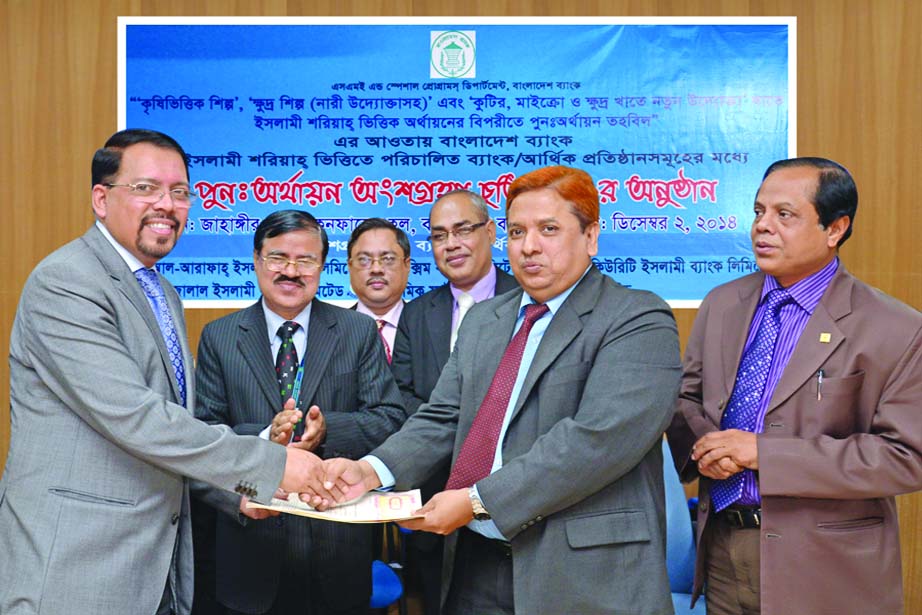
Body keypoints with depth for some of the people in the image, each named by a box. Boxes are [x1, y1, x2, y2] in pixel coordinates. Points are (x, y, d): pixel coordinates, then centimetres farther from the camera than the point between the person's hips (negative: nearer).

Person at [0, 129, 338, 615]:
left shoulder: (165, 295, 14)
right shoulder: (64, 281, -15)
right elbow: (132, 417, -23)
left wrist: (242, 488, 5)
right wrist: (271, 464, -21)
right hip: (77, 568, -8)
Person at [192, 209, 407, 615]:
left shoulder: (359, 332, 3)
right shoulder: (219, 337, 4)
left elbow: (390, 419, -3)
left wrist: (328, 430, -20)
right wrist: (264, 437, -20)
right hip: (254, 540, 0)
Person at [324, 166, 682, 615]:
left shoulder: (640, 321, -8)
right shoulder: (482, 321, 15)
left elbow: (598, 436, -20)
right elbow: (441, 420, 9)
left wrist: (479, 501, -22)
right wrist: (371, 470, -9)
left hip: (582, 577, -5)